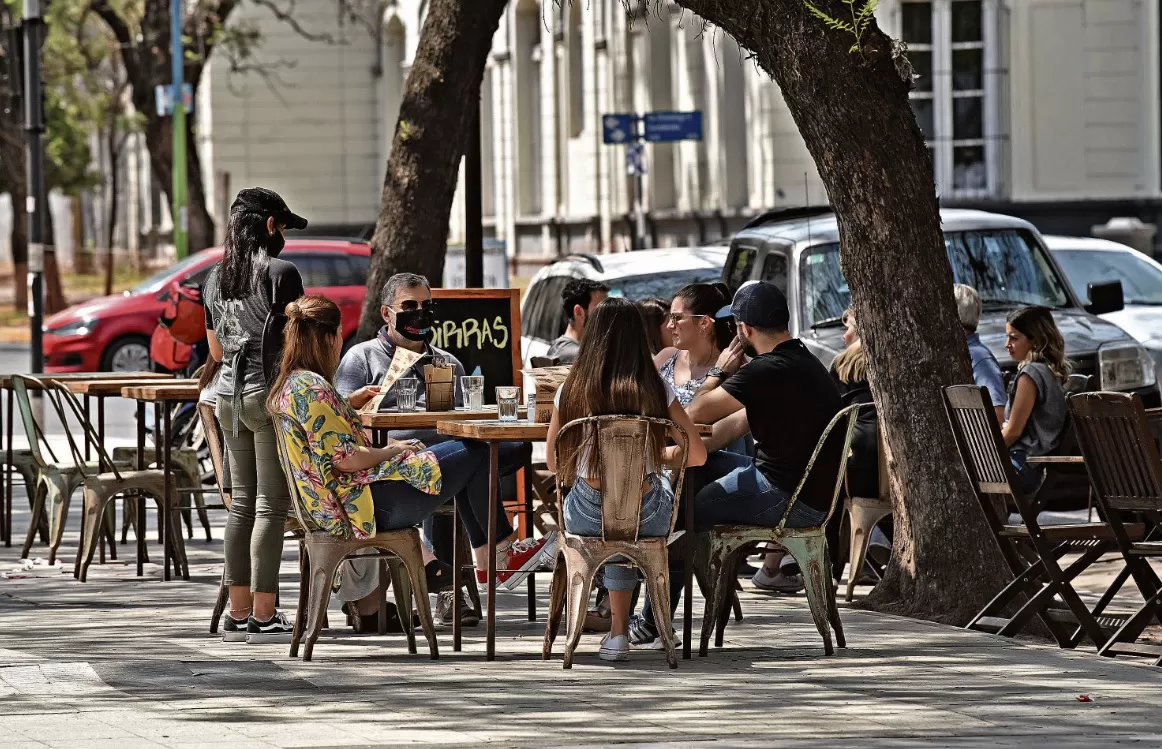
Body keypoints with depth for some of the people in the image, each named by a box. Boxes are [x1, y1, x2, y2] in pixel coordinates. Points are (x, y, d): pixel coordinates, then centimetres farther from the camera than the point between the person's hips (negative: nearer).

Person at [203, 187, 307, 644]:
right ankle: (264, 618, -5)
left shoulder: (216, 278, 11)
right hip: (271, 394, -7)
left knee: (242, 504, 10)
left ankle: (238, 614, 11)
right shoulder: (280, 273, -10)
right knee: (271, 505, -4)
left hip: (229, 394, 7)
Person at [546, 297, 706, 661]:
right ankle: (618, 628, 38)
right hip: (647, 518, 0)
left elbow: (554, 463, 6)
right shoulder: (656, 392, -5)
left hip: (587, 517, 0)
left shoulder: (572, 389, -3)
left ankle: (618, 628, 38)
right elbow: (696, 455, -2)